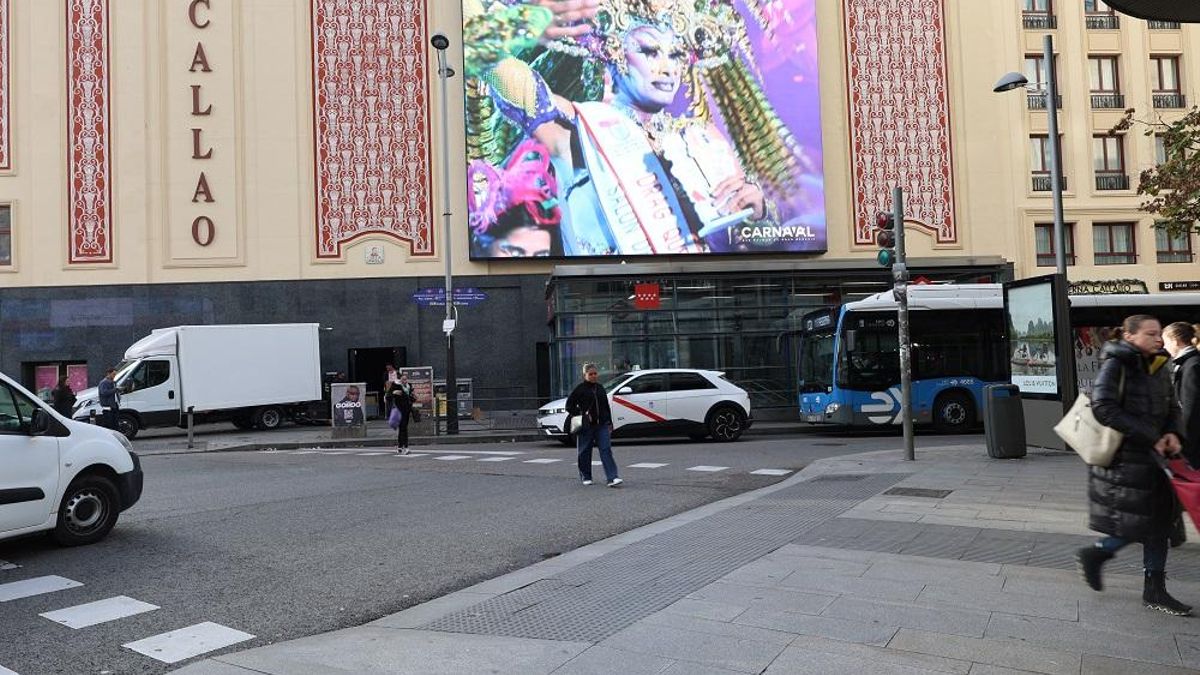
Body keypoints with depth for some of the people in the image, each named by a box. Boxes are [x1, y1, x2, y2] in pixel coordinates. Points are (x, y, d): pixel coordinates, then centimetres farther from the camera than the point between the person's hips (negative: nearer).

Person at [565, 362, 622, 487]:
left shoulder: (600, 388, 13)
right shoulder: (580, 389, -2)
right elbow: (569, 405, -2)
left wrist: (609, 423, 14)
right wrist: (581, 414, -11)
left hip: (602, 425, 3)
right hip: (586, 426, -3)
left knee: (606, 450, -7)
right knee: (585, 452, 7)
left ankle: (612, 478, -14)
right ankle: (585, 477, 22)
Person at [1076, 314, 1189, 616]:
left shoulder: (1158, 367, 11)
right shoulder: (1115, 365, -13)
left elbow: (1171, 406, 19)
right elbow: (1105, 409, -22)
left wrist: (1172, 433, -2)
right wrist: (1151, 437, -20)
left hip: (1151, 456, 8)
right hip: (1124, 458, -8)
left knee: (1158, 520, 10)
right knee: (1136, 523, -4)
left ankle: (1154, 590, 19)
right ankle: (1094, 555, 21)